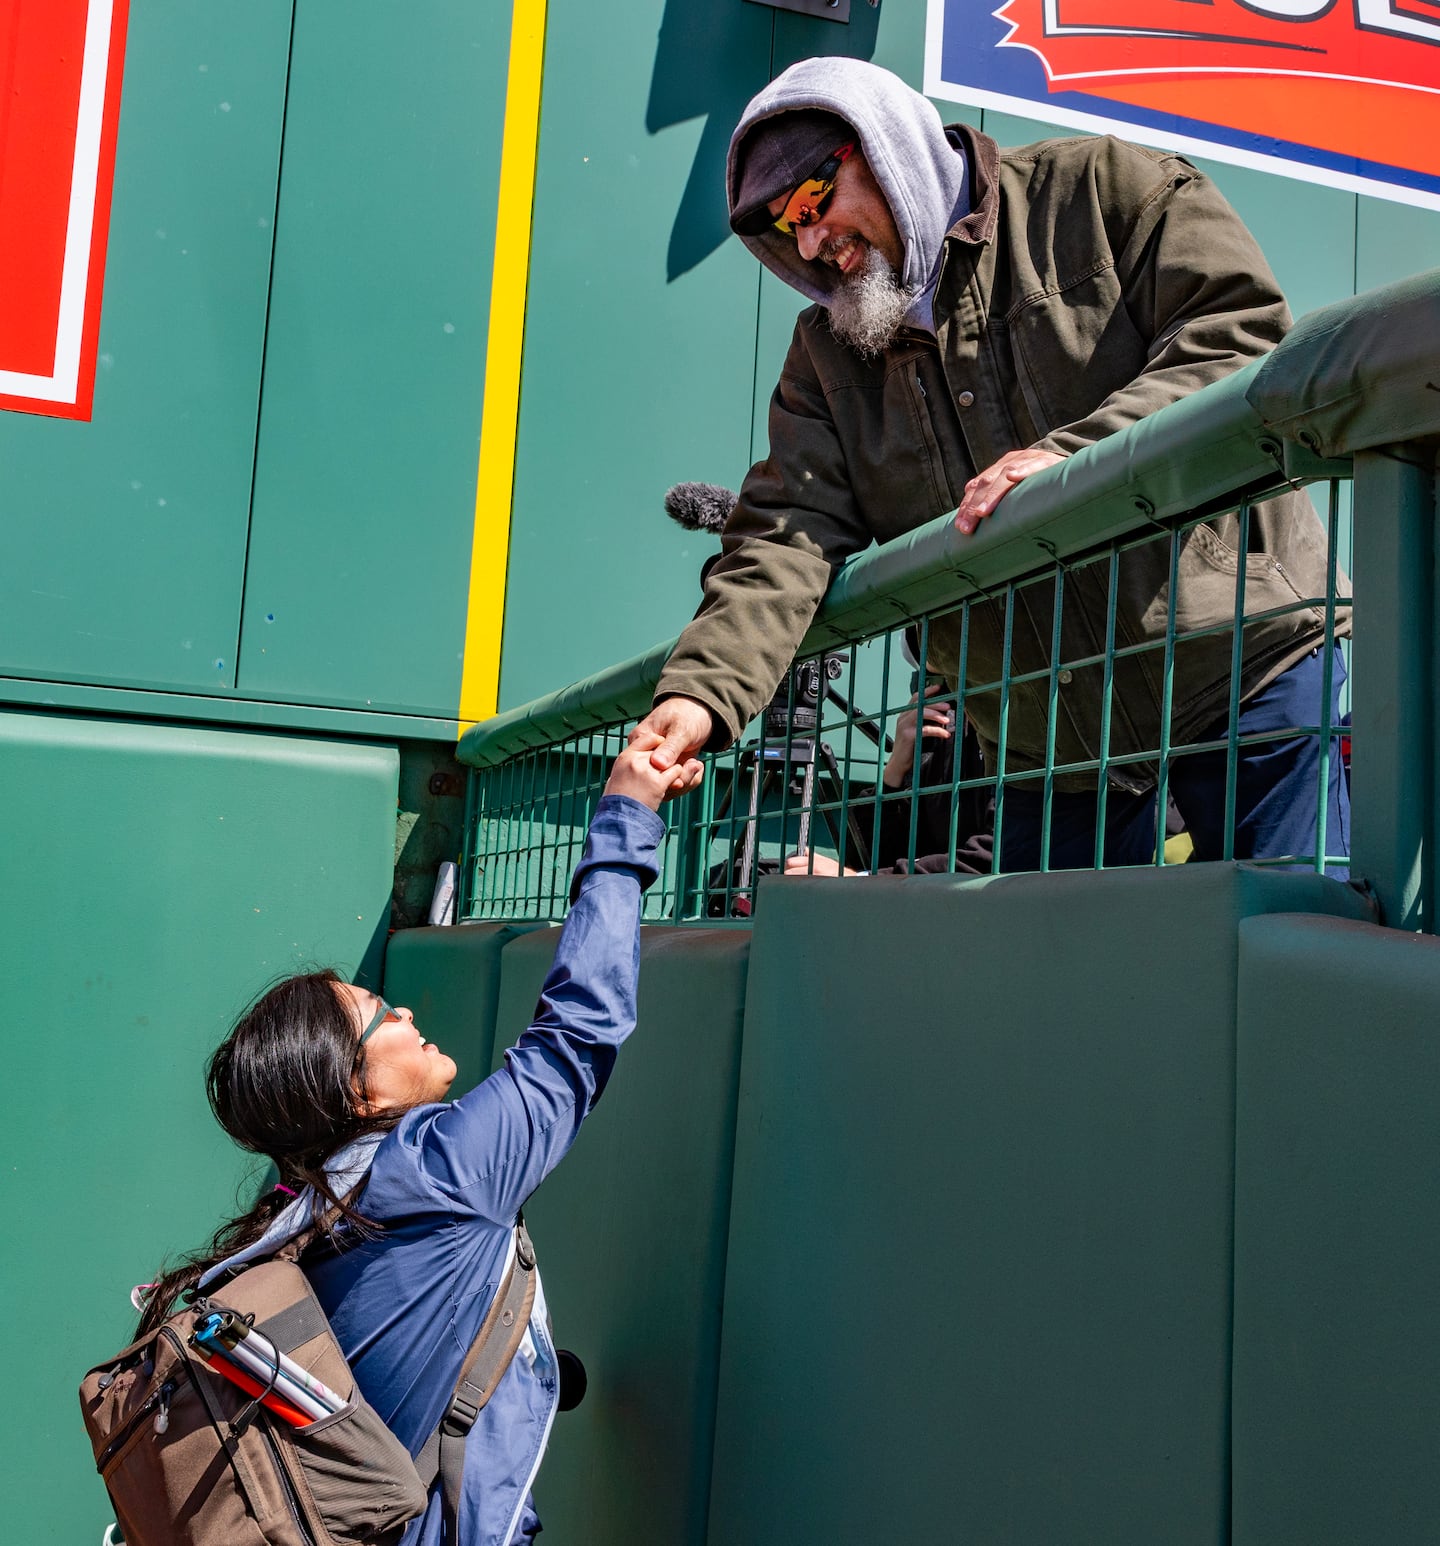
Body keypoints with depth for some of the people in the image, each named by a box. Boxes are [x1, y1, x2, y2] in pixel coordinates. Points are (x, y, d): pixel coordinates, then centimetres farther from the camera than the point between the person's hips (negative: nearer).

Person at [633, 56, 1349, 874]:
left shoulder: (1103, 188, 0)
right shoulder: (826, 353, 11)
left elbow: (1244, 339, -11)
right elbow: (787, 535, -1)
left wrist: (1075, 454, -23)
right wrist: (703, 689, -18)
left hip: (1245, 672, -3)